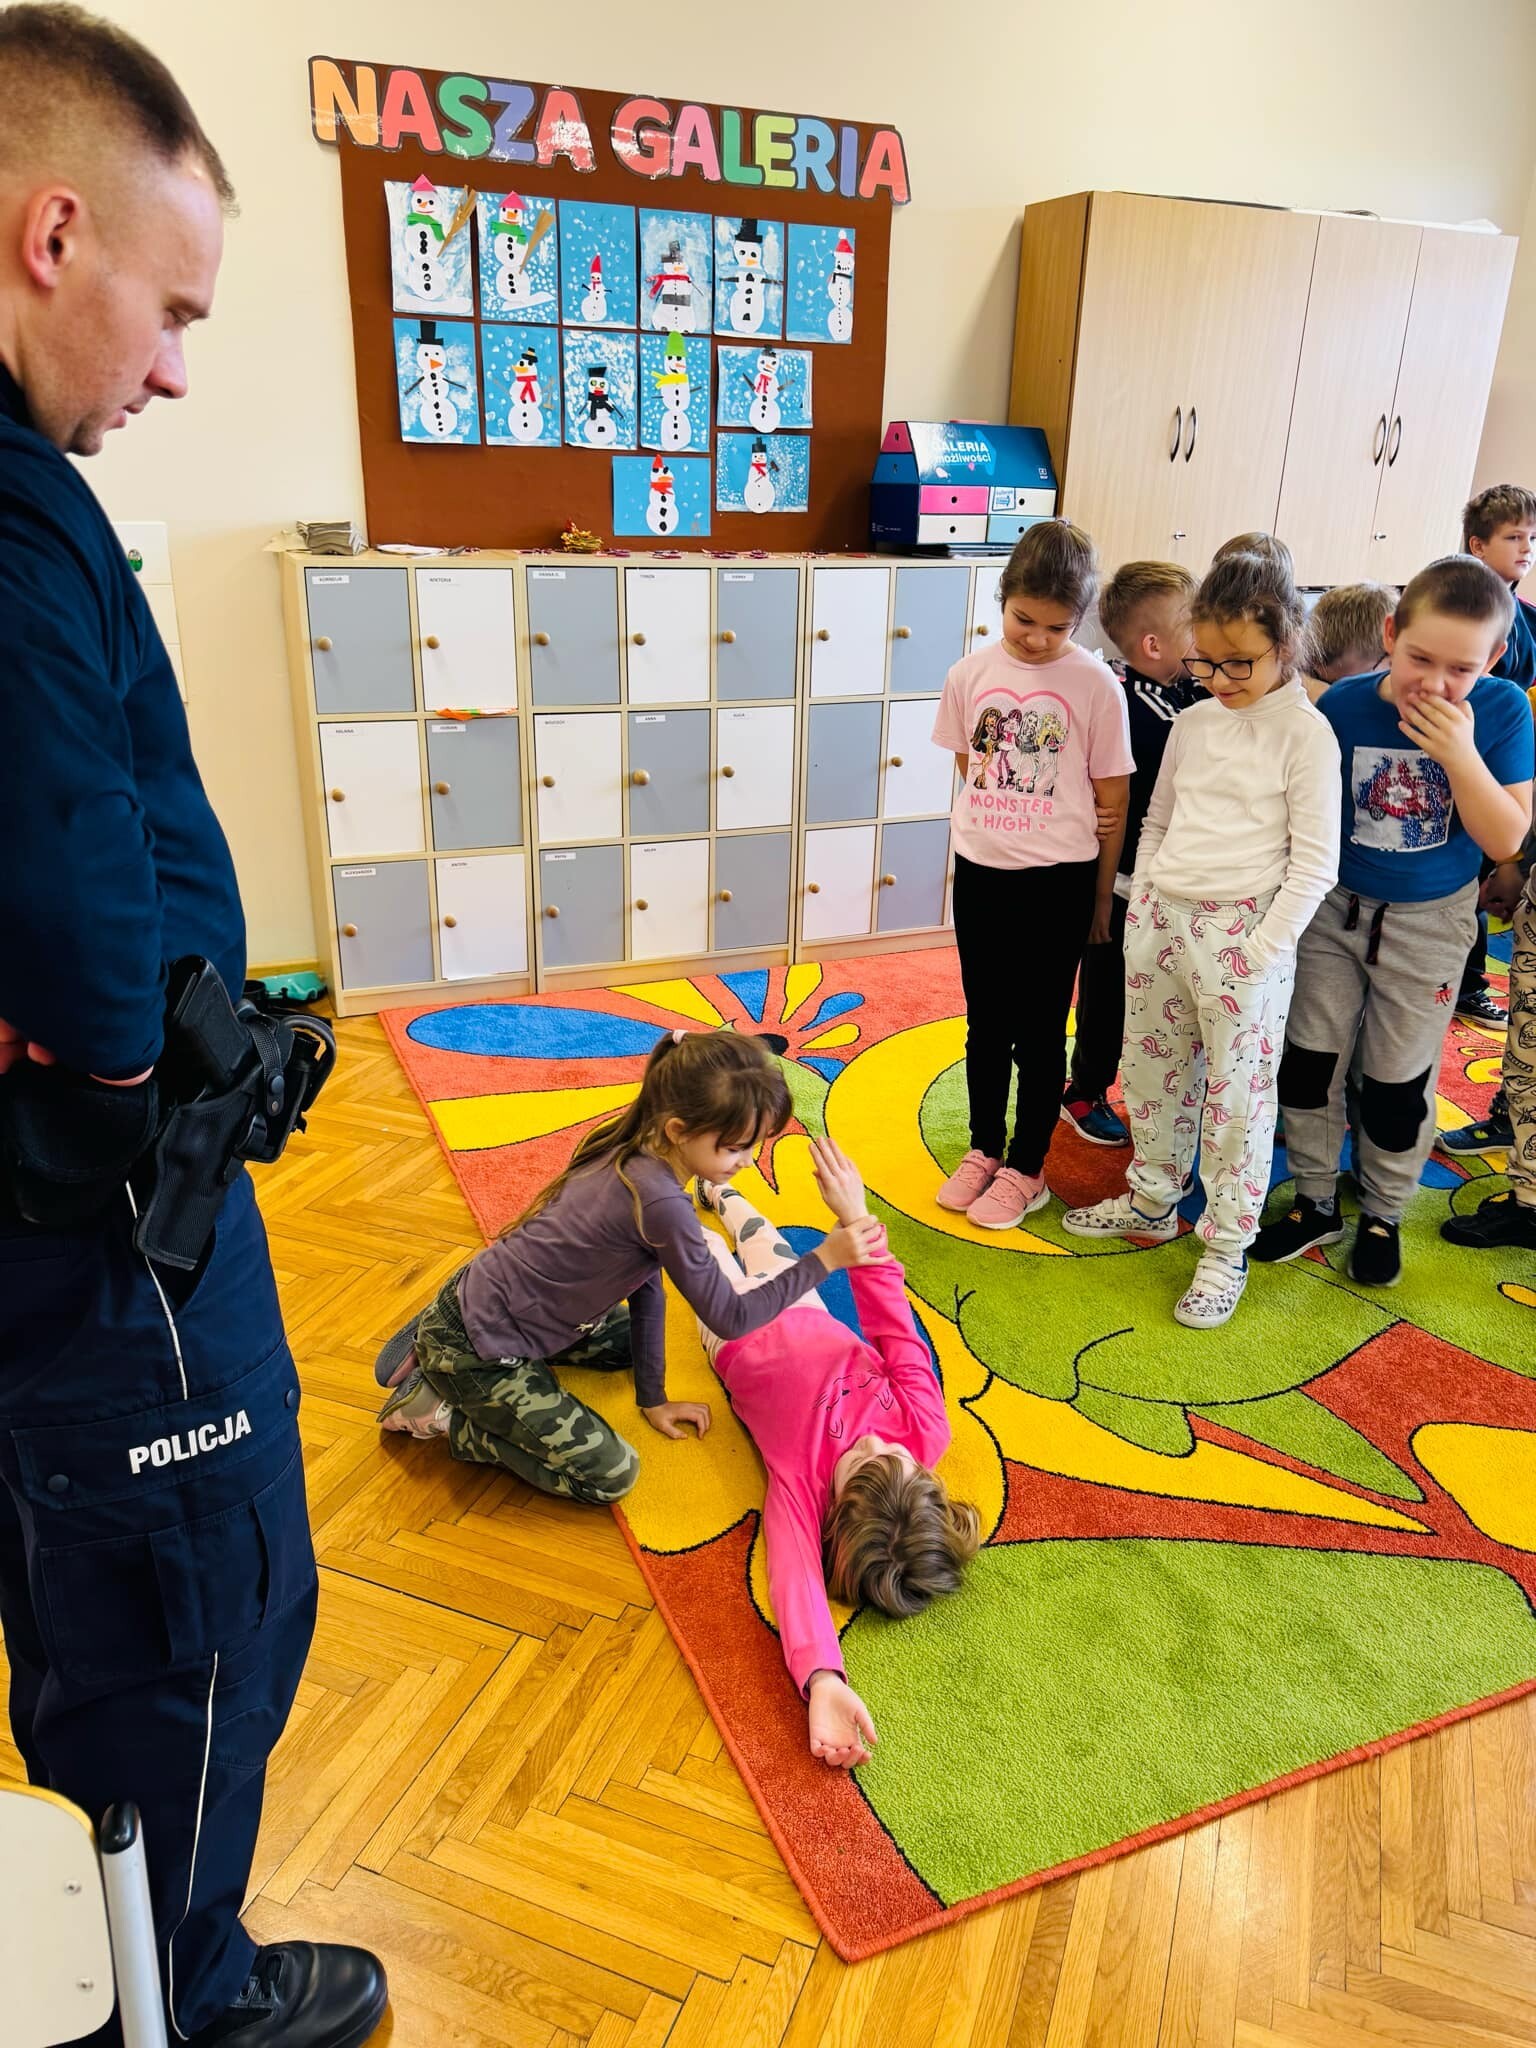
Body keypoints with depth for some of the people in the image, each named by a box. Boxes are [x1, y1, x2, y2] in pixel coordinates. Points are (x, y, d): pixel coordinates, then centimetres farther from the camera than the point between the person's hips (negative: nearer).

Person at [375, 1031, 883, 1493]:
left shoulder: (632, 1151, -3)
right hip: (475, 1352, -9)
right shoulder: (660, 1203, -30)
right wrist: (825, 1259, -17)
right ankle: (443, 1414, 4)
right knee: (610, 1476, -5)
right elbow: (730, 1319, -18)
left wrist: (652, 1397, 10)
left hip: (481, 1293, 9)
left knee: (624, 1341, 32)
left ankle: (434, 1343, 23)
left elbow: (646, 1286, 4)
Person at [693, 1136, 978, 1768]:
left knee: (703, 1242, 25)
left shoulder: (800, 1484, -48)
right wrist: (856, 1218, -47)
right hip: (807, 1319, 3)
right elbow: (897, 1332, -42)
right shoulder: (924, 1431, -42)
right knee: (755, 1229, 30)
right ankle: (716, 1193, 68)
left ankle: (713, 1191, 63)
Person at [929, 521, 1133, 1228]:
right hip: (979, 875, 3)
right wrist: (987, 831, 8)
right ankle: (985, 1150, 32)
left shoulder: (1095, 685, -10)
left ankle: (1025, 1170, 23)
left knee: (1039, 1032, 8)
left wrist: (1103, 896, 2)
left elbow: (1111, 801, -3)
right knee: (985, 1026, 15)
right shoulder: (970, 674, -2)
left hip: (1058, 882, -3)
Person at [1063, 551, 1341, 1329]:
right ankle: (1152, 1202, 36)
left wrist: (1265, 947, -14)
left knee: (1237, 1091, 1)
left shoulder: (1305, 732, -8)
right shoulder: (1192, 724, 9)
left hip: (1242, 931, -6)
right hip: (1161, 916, 6)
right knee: (1152, 1069, 16)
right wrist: (1141, 907, 10)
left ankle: (1227, 1249, 14)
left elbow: (1315, 861, -10)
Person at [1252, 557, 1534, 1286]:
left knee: (1397, 1081, 10)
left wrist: (1461, 755, -29)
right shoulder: (1343, 705, -15)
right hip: (1334, 908, 1)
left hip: (1427, 924, -1)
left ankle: (1382, 1215, 31)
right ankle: (1315, 1203, 27)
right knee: (1310, 1059, 8)